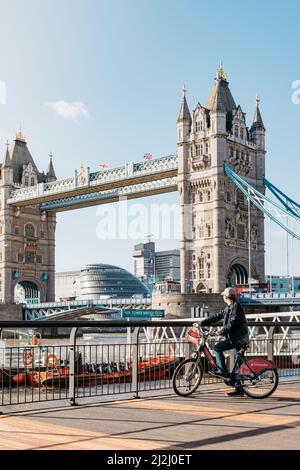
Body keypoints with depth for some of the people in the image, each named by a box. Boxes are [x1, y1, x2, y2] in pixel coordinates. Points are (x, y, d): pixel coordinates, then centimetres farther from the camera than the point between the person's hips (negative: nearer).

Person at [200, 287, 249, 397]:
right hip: (238, 338, 10)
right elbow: (216, 316, 18)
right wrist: (201, 323, 13)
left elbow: (233, 323, -22)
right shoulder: (229, 308, 19)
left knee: (218, 347, -16)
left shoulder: (236, 306, -11)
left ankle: (222, 371, -15)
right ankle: (239, 389, 14)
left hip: (238, 338, -10)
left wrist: (222, 331, -25)